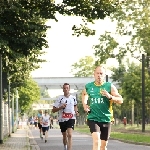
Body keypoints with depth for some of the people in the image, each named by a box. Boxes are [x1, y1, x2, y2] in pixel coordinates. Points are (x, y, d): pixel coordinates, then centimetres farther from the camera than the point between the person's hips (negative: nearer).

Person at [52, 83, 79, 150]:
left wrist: (76, 111, 5)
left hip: (71, 118, -1)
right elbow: (53, 110, -6)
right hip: (62, 119, 1)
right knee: (64, 135, 17)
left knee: (69, 135, -20)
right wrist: (60, 107, -22)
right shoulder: (60, 98, -6)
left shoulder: (73, 98, 1)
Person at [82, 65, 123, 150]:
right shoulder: (88, 86, 3)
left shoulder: (110, 86, -2)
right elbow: (84, 94, 27)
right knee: (96, 140, -24)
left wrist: (110, 96, -22)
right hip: (93, 118, -1)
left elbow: (121, 100, -5)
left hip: (106, 119, 1)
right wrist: (84, 104, 10)